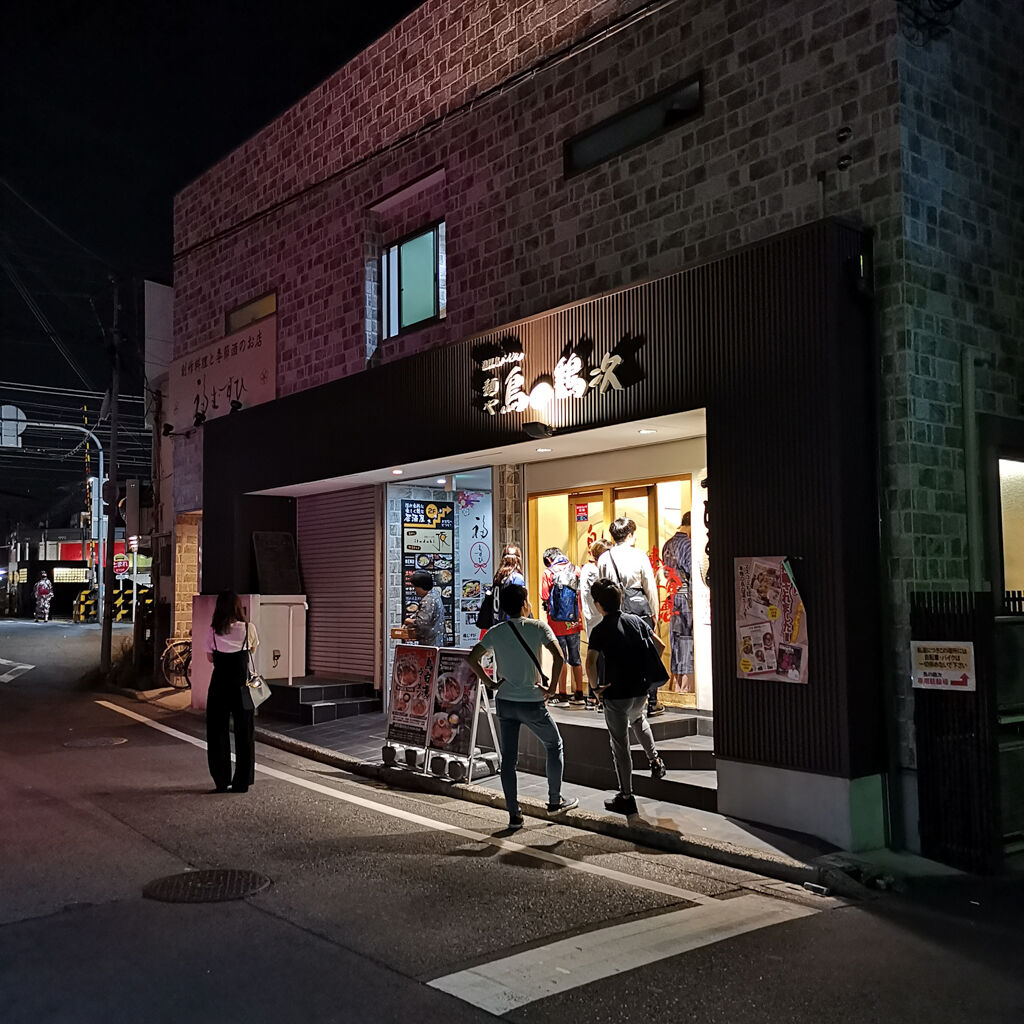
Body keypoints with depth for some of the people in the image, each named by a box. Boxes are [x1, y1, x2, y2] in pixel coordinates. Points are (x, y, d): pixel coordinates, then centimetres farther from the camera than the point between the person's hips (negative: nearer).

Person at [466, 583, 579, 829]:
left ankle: (514, 815, 10)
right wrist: (551, 686, -11)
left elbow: (471, 658, -3)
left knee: (508, 758, 9)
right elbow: (558, 656, -20)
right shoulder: (538, 627, -8)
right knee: (554, 745, 19)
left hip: (505, 702, 3)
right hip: (533, 703, -3)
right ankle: (555, 801, 25)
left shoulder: (495, 632, 1)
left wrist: (488, 682, 4)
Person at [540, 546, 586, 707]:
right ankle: (579, 695, 14)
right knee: (575, 657, 11)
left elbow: (545, 598, -8)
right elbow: (581, 594, 6)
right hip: (574, 621, 3)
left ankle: (562, 695, 5)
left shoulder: (548, 573, -5)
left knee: (561, 657, 3)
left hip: (557, 623, -3)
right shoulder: (576, 570, 5)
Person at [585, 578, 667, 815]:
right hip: (641, 690, 5)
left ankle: (626, 797, 13)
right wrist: (648, 671, 17)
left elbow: (590, 662, -24)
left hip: (616, 694, -5)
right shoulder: (636, 621, 4)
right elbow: (660, 646, 8)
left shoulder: (601, 630, -12)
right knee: (639, 719, 38)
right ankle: (654, 759, 26)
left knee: (620, 745, 6)